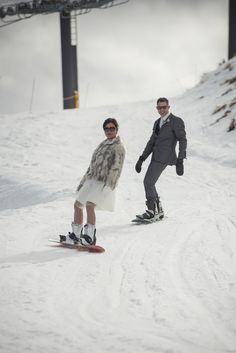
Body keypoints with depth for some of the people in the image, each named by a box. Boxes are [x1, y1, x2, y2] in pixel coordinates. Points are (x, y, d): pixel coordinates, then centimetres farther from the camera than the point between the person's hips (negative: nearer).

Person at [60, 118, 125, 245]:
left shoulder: (118, 147, -7)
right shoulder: (103, 144, 18)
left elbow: (115, 170, -14)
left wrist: (105, 186, -21)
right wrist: (84, 180, 19)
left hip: (104, 183, -9)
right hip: (91, 180, 9)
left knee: (89, 205, -26)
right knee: (77, 205, 11)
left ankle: (90, 237, -21)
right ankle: (75, 236, 21)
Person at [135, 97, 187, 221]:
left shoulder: (176, 121, -5)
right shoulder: (157, 123, 20)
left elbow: (182, 140, -9)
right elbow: (152, 142, 23)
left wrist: (180, 160, -17)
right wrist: (142, 158, 16)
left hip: (164, 157, -8)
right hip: (156, 157, 8)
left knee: (148, 182, -14)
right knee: (148, 183, 8)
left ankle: (152, 212, -7)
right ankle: (158, 211, 18)